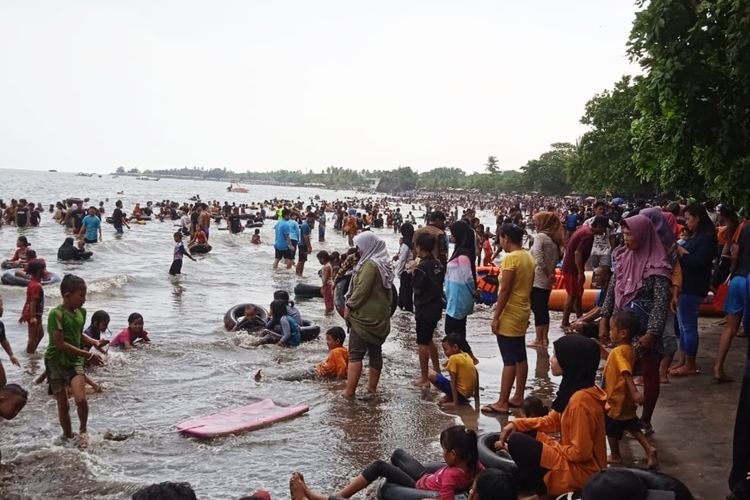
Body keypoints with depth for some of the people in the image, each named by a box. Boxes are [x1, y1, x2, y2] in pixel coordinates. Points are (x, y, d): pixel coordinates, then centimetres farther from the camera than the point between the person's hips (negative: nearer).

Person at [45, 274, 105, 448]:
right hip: (56, 361, -4)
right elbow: (60, 344, -22)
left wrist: (94, 342, 0)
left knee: (81, 399, -14)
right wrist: (88, 355, -22)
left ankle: (82, 430, 11)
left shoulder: (81, 312, 2)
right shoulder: (56, 314, -19)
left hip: (74, 361, 4)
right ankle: (67, 435, 24)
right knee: (63, 405, 4)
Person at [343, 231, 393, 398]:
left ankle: (350, 391, -7)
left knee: (355, 354, -6)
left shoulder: (370, 264, -18)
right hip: (380, 317, 9)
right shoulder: (383, 263, 10)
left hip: (364, 316, -9)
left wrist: (349, 306, -10)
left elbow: (361, 290, -21)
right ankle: (372, 386, 21)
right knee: (375, 351, 13)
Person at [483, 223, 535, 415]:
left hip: (510, 315, -9)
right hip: (522, 313, 9)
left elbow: (504, 290, -21)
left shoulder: (510, 258, -19)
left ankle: (502, 403, -1)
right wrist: (525, 309, 21)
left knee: (509, 360, -6)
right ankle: (518, 397, 23)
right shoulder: (528, 257, 8)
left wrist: (496, 316, -16)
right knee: (520, 357, 14)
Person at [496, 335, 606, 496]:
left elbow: (579, 452, -26)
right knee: (521, 434, 9)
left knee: (516, 442, -13)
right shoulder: (575, 389, 2)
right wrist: (517, 424, 2)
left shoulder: (581, 400, -28)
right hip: (572, 460, 9)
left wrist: (546, 446, -13)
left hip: (579, 471, -9)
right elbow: (553, 420, 11)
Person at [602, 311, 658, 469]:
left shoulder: (618, 352, -27)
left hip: (615, 401, -8)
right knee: (631, 426, 21)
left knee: (611, 430, 12)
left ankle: (615, 456, 28)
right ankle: (649, 449, 8)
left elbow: (626, 372, -41)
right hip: (626, 401, 8)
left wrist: (634, 391, -49)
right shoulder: (629, 349, 2)